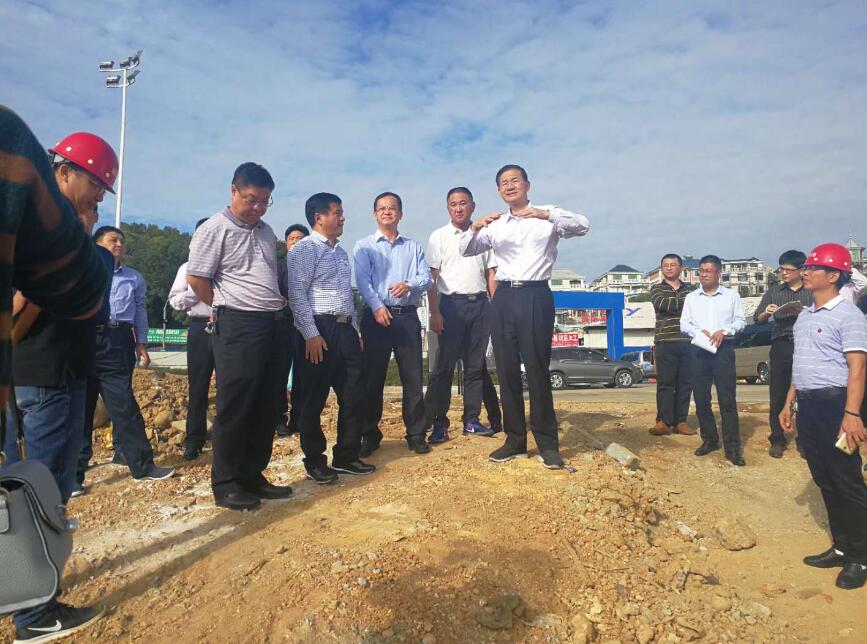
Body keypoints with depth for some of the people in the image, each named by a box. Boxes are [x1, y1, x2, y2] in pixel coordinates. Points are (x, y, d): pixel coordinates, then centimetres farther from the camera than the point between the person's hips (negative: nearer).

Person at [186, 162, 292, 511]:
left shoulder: (266, 231, 17)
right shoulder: (215, 229, -6)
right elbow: (196, 279, -9)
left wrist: (279, 305, 13)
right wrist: (227, 308, 1)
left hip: (274, 325, 8)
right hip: (238, 328, -7)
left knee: (266, 406, 10)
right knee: (235, 407, -2)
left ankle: (253, 476, 22)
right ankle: (225, 485, 10)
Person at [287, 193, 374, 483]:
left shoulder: (341, 252, 19)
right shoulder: (304, 249, -6)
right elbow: (297, 294, -14)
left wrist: (355, 329, 18)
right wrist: (311, 335, -20)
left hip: (346, 329, 8)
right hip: (319, 331, -8)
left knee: (353, 396, 9)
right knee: (315, 400, 3)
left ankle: (346, 457, 24)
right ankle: (315, 461, 18)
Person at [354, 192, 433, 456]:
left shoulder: (413, 247, 16)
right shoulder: (364, 246, 9)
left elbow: (426, 277, 5)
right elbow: (363, 280, -5)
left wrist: (409, 285, -17)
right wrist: (377, 306, -21)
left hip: (407, 316, 2)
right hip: (376, 316, -2)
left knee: (413, 377, 2)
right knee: (372, 377, 2)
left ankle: (416, 434, 12)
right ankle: (370, 435, 14)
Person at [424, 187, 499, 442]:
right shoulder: (439, 237, 3)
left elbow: (491, 275, 13)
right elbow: (431, 277, -1)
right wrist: (435, 313, -10)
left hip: (480, 304, 3)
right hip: (452, 304, -3)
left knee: (476, 365, 7)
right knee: (444, 366, -3)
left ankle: (471, 420, 16)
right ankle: (438, 424, 2)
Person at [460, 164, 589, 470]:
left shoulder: (547, 216, 5)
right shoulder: (495, 224, 16)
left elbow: (582, 226, -10)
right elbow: (467, 249, 11)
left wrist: (545, 214, -26)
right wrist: (475, 227, -10)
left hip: (535, 297, -4)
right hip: (503, 297, 4)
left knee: (537, 369, -3)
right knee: (506, 370, 6)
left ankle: (548, 443, 8)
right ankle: (515, 440, 17)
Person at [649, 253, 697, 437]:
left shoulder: (689, 289, 16)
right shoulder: (657, 289, 9)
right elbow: (663, 304, -12)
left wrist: (674, 305, -14)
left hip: (687, 343, 2)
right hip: (665, 343, -2)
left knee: (685, 383, 3)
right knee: (665, 383, -3)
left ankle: (680, 421, 10)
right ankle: (663, 421, 0)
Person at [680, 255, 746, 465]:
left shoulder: (731, 295, 8)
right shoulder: (691, 297, 12)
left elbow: (740, 321, 4)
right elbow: (684, 324, 7)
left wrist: (723, 331, -14)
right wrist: (699, 331, -12)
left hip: (723, 348, -2)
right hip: (700, 350, 3)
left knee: (727, 399, -7)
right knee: (701, 398, 5)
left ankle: (732, 447, -4)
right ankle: (709, 439, 19)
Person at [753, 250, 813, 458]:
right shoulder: (773, 291, 9)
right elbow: (757, 319, 6)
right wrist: (766, 313, -14)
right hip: (781, 347, 1)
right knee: (778, 396, 3)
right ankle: (777, 440, 12)